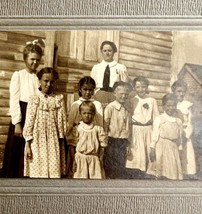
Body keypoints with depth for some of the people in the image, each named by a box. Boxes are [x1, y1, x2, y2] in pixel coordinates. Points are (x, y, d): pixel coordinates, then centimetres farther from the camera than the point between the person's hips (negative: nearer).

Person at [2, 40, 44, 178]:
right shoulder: (18, 75, -1)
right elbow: (14, 100, -5)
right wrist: (17, 123, -11)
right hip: (22, 116, -3)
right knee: (18, 152, 4)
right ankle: (14, 175, 17)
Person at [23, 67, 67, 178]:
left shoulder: (59, 99, 3)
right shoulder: (34, 99, -1)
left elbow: (61, 121, 3)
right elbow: (29, 122, -2)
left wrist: (61, 142, 0)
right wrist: (28, 144, -5)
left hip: (53, 141, 1)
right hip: (37, 141, -1)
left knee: (54, 171, 0)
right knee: (37, 171, 3)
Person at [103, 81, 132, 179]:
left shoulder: (127, 109, 7)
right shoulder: (110, 107, -11)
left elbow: (128, 126, 12)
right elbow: (105, 126, -9)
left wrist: (127, 143, 14)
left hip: (123, 142, 5)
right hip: (112, 142, -5)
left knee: (121, 168, 14)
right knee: (109, 168, 5)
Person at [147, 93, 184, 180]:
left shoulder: (178, 121, 6)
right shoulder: (159, 119, -5)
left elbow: (180, 136, 12)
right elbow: (154, 135, -6)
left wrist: (180, 149, 11)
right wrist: (152, 149, -9)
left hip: (173, 149, 4)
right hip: (161, 148, -4)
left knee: (173, 172, 7)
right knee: (161, 173, 0)